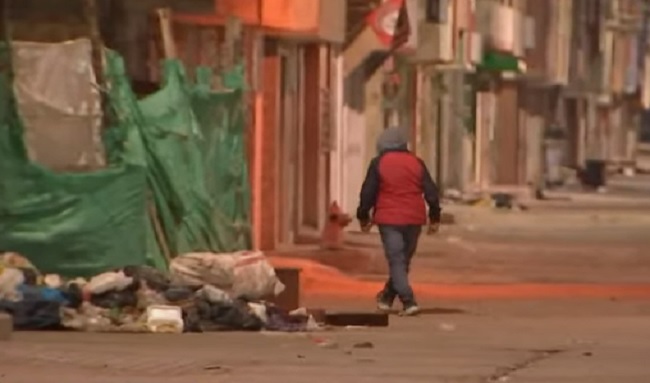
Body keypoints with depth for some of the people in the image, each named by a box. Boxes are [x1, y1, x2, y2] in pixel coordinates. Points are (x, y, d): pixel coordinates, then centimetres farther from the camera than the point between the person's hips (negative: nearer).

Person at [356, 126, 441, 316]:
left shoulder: (378, 164, -2)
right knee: (403, 260, 18)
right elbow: (431, 191, 6)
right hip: (414, 219, 4)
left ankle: (409, 301, -19)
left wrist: (363, 217, 8)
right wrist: (434, 217, 10)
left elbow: (368, 192, -2)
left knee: (396, 261, -6)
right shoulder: (416, 163, 7)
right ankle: (387, 297, 29)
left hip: (389, 219, -4)